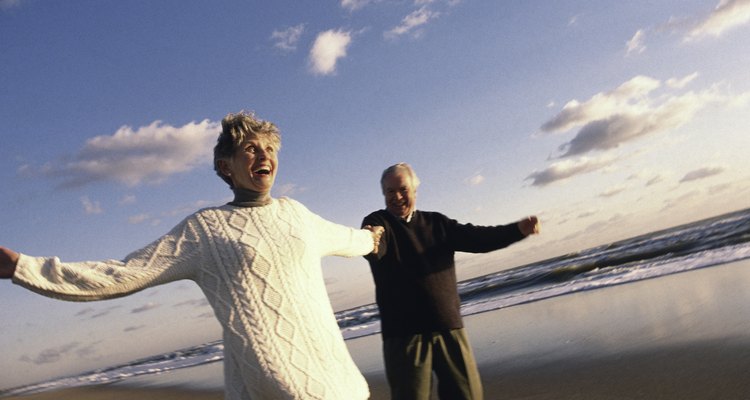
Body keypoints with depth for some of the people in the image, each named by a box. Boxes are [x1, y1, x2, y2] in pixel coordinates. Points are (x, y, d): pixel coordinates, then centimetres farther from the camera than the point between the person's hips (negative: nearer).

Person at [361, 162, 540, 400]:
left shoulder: (437, 223, 13)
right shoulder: (378, 222, 1)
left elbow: (475, 238, 3)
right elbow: (374, 248, -21)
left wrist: (518, 229, -13)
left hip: (449, 329, 4)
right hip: (403, 333, -4)